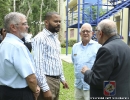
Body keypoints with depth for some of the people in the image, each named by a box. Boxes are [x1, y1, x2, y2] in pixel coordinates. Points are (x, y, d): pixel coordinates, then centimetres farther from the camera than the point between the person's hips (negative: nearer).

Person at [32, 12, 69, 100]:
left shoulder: (56, 38, 13)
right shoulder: (40, 38, -15)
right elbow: (38, 64, -21)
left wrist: (62, 78, 18)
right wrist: (45, 88, -23)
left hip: (56, 80, 8)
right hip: (47, 80, -8)